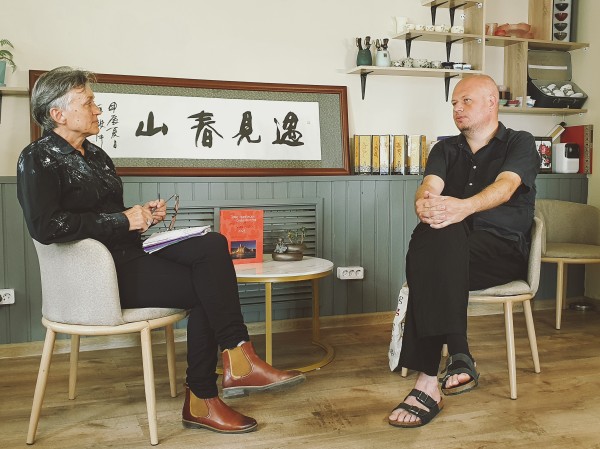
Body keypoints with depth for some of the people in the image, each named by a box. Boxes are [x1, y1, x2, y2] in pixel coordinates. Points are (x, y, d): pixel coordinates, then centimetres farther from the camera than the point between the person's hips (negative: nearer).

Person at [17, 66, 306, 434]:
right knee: (208, 286, -20)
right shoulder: (39, 158, -6)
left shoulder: (94, 154, 20)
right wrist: (124, 220, -18)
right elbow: (45, 227, -21)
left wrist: (142, 215, 6)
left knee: (213, 245, -16)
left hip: (128, 255, 8)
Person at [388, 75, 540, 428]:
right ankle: (458, 357, -40)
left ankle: (429, 383, -40)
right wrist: (424, 202, -31)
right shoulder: (446, 149, 19)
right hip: (452, 252, 4)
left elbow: (505, 186, -17)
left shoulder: (520, 143, 7)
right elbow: (430, 185, -4)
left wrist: (465, 206, -39)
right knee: (431, 236, -34)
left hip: (504, 250, -3)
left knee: (440, 235, -36)